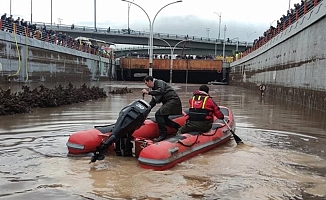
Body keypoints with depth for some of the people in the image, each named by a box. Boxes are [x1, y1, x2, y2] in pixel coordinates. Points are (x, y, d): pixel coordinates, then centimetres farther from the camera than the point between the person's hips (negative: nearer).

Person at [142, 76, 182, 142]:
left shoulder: (159, 82, -6)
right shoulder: (154, 88, 20)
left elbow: (161, 91, -28)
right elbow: (152, 103, 25)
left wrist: (148, 92, -27)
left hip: (173, 100, -10)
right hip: (168, 102, 10)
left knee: (158, 114, -18)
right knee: (164, 118, 9)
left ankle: (163, 134, -15)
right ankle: (178, 127, 20)